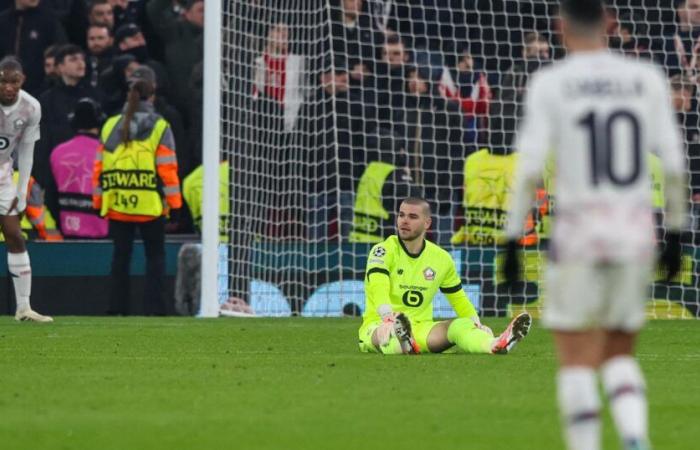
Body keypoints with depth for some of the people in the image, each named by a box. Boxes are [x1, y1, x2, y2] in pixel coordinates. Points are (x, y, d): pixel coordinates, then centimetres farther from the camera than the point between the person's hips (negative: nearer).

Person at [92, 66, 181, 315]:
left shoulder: (110, 126, 5)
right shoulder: (159, 127, -5)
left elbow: (99, 167, 6)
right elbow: (168, 168, -8)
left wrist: (98, 199, 12)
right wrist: (172, 201, -2)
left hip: (116, 207, 3)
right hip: (150, 207, -3)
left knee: (120, 256, 10)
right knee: (155, 256, 5)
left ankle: (117, 307, 9)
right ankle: (153, 307, -1)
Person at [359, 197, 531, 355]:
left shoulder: (441, 259, 9)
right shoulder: (383, 251, -6)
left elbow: (459, 299, 18)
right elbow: (378, 288, -25)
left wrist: (476, 324, -2)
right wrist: (388, 316, -46)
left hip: (420, 328, 3)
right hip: (379, 325, -3)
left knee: (461, 325, -25)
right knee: (386, 330, -40)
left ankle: (496, 346, -55)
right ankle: (402, 343, -75)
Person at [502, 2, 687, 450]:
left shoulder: (550, 84, -4)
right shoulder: (647, 80, 4)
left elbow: (529, 168, -10)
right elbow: (673, 164, 2)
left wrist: (512, 239, -5)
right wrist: (675, 232, 12)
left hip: (579, 235, -3)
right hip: (636, 236, 3)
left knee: (577, 359, 4)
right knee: (619, 354, 16)